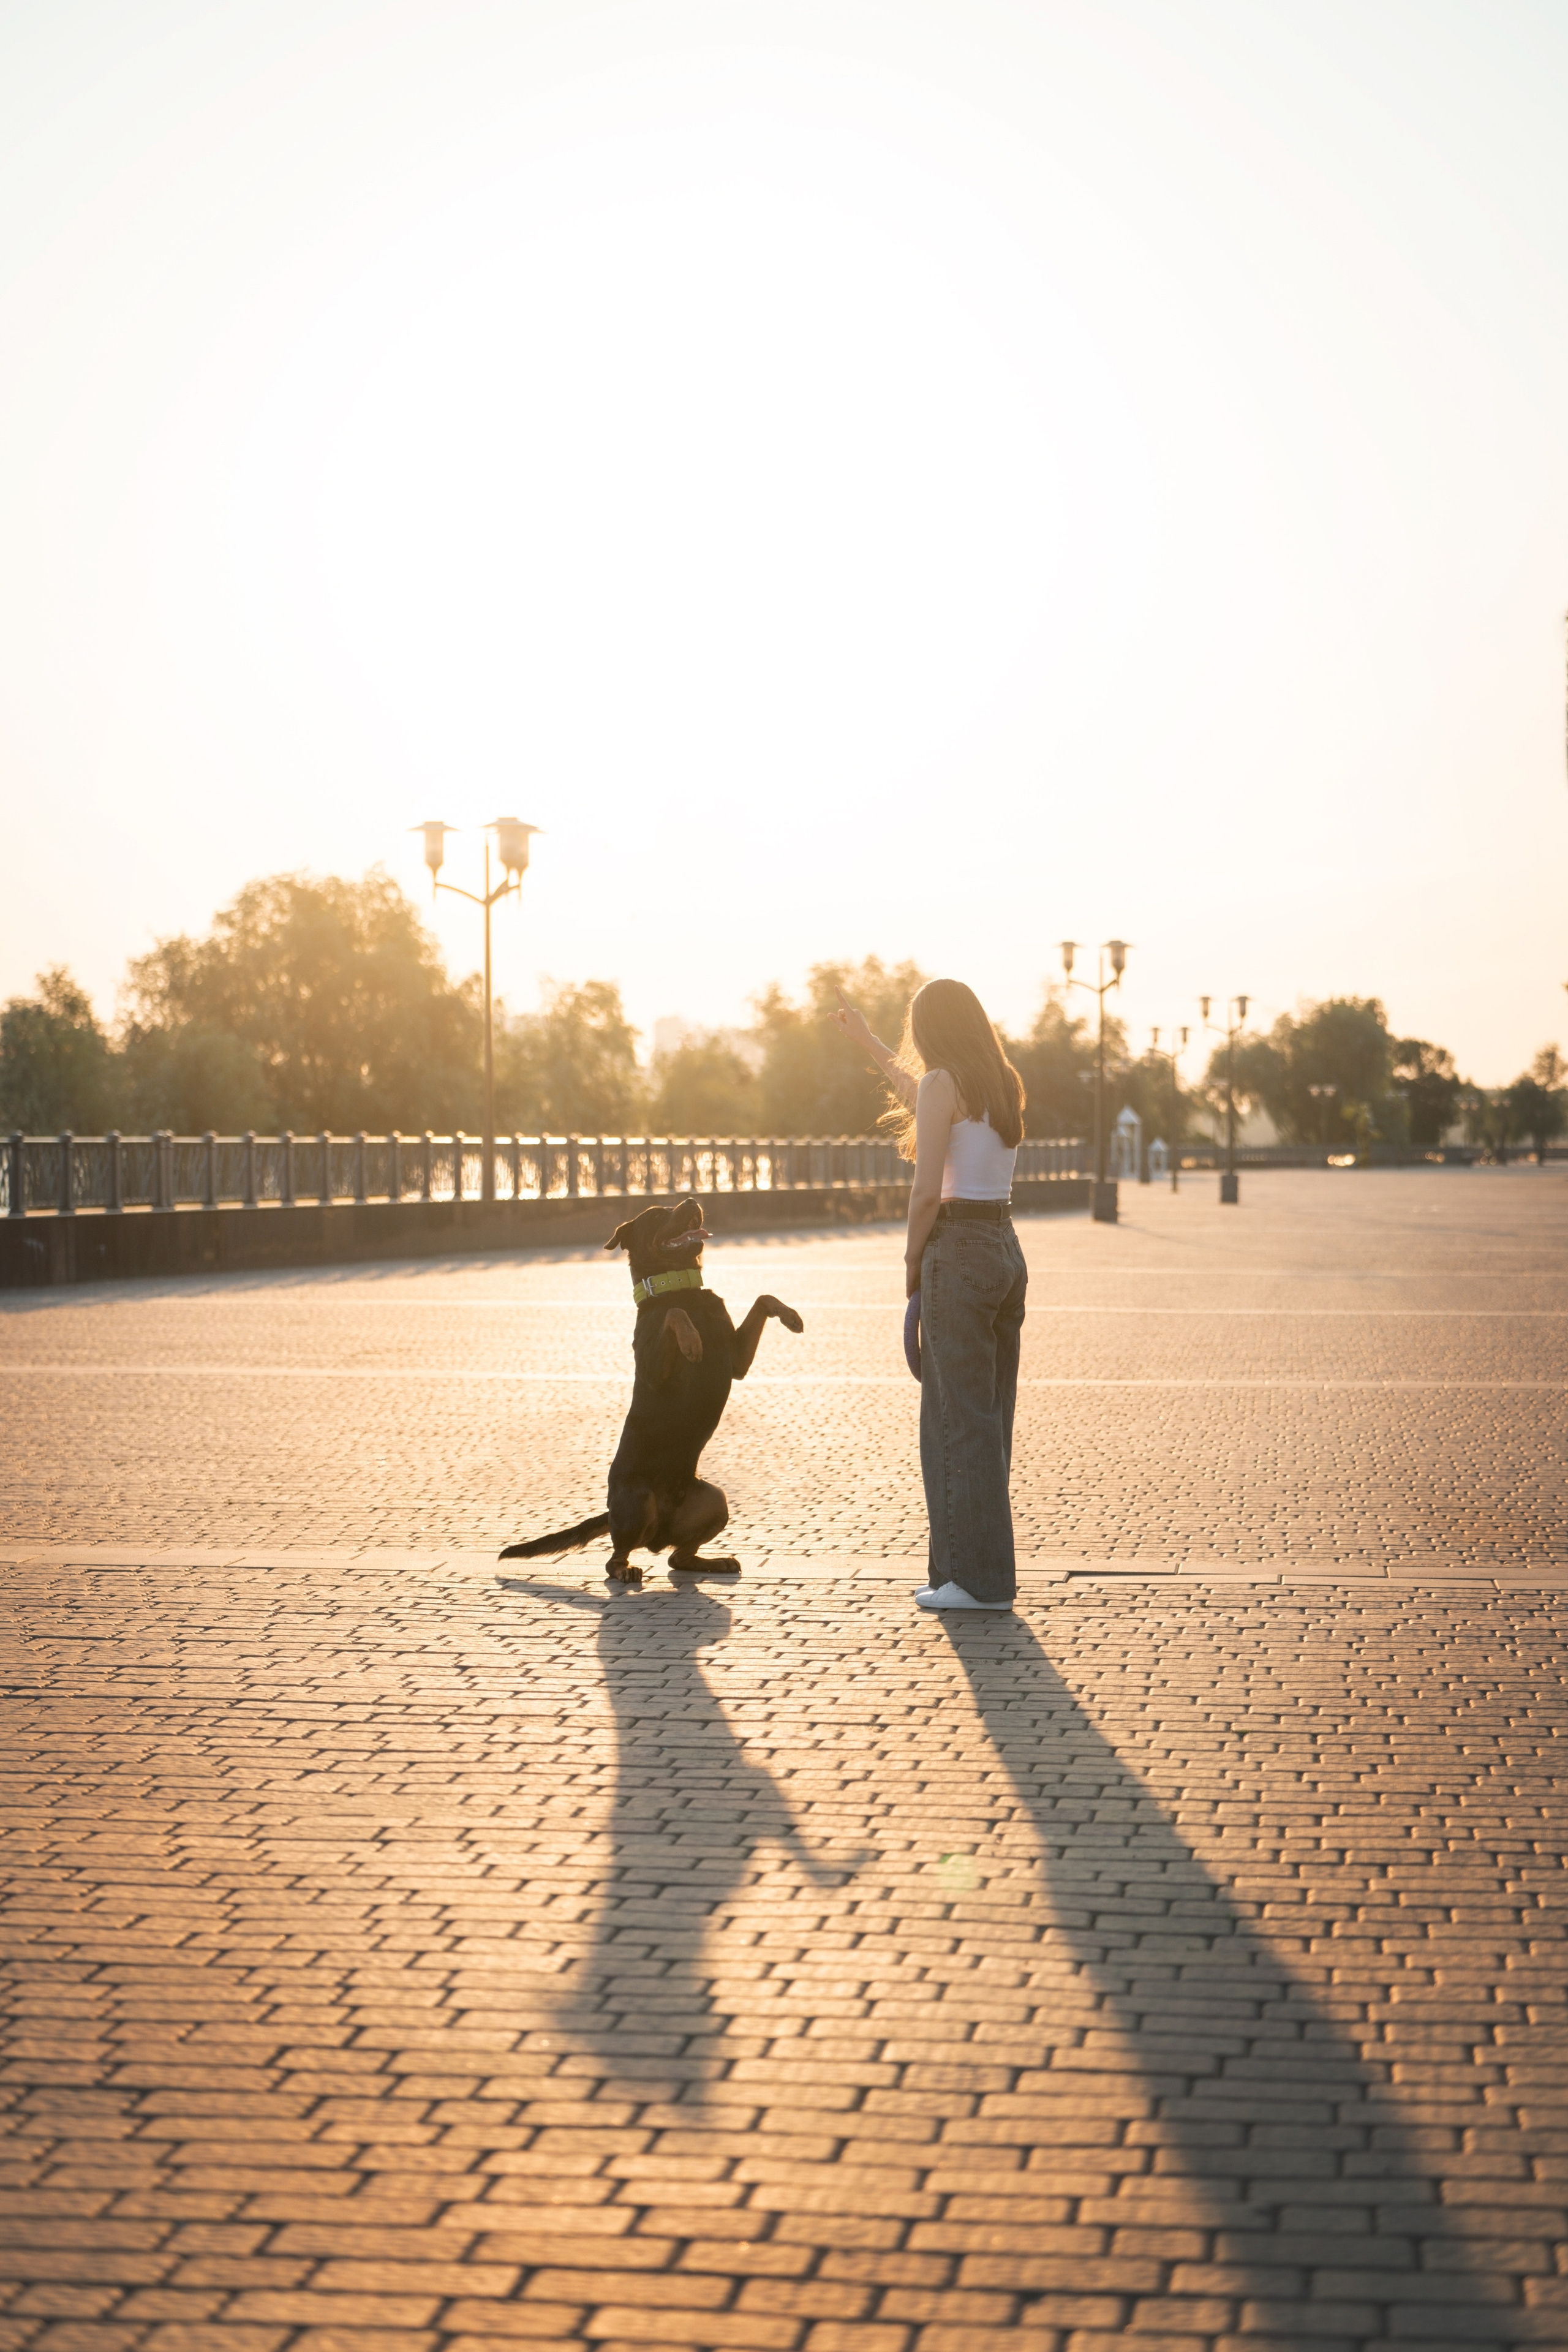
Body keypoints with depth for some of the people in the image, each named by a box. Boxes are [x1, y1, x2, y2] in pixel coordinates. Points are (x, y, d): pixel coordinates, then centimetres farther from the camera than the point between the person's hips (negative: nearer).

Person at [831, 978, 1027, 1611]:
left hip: (959, 1253, -8)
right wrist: (866, 1042, 45)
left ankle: (975, 1578, -1)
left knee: (960, 1419, -3)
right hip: (1007, 1252, 8)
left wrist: (913, 1261, -2)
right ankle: (985, 1572, 18)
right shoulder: (1004, 1085, 14)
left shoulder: (942, 1084, -10)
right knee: (989, 1419, 13)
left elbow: (927, 1191, -16)